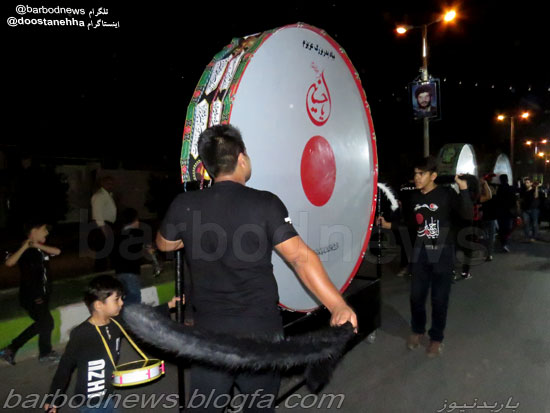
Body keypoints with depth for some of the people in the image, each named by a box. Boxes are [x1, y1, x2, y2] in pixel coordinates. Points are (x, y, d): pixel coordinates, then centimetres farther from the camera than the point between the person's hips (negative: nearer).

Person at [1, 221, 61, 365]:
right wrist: (25, 247, -31)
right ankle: (45, 353, 25)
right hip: (30, 297, -8)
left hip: (42, 295, 8)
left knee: (41, 324, 19)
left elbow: (57, 251, -9)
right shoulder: (24, 251, -15)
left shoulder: (41, 249, 6)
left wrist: (40, 246, -19)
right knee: (47, 323, 3)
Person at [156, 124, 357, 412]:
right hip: (261, 329, -1)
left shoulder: (184, 205, -7)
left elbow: (164, 244, 13)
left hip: (210, 332, 1)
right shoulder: (264, 204, -14)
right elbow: (300, 258, -21)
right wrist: (338, 305, -20)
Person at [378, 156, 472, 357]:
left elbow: (467, 215, -17)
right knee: (416, 295, 8)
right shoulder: (414, 197, 8)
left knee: (439, 298, 5)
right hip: (420, 252, 4)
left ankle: (436, 337, 24)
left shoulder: (446, 193, -8)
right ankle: (417, 330, 32)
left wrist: (464, 190, -24)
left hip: (442, 253, -4)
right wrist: (389, 224, 9)